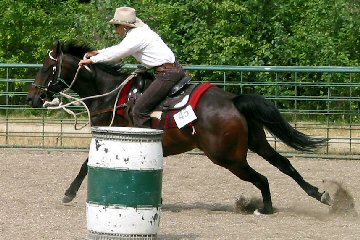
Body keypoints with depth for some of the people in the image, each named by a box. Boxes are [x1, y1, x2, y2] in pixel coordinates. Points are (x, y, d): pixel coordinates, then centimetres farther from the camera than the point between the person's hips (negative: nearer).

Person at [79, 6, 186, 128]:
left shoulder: (136, 36, -14)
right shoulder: (140, 32, 16)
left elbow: (117, 53, -9)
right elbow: (119, 48, 28)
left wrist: (92, 60, 1)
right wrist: (98, 53, 29)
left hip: (167, 75, -11)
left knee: (140, 110, -10)